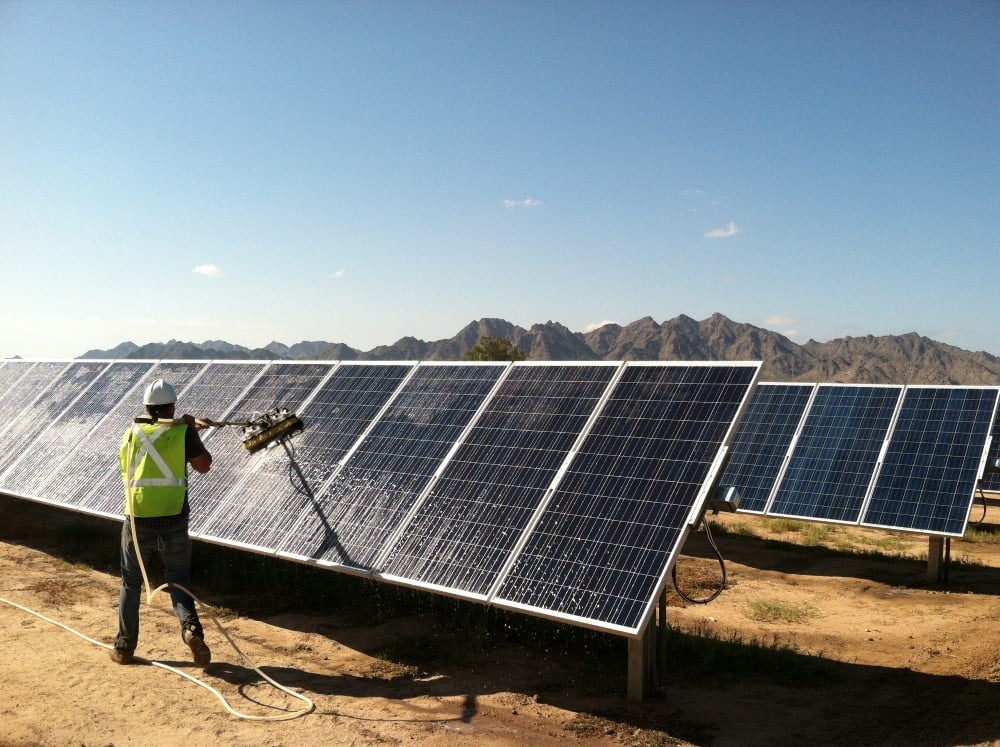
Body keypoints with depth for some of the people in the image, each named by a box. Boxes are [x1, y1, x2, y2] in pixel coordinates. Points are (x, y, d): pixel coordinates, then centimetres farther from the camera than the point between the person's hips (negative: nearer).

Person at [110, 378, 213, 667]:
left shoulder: (131, 433, 4)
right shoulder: (183, 431, -4)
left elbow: (125, 469, 17)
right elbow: (203, 465, 4)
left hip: (137, 520, 2)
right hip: (174, 520, -1)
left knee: (131, 583, 16)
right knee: (179, 579, 10)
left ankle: (124, 647, 23)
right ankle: (191, 627, -13)